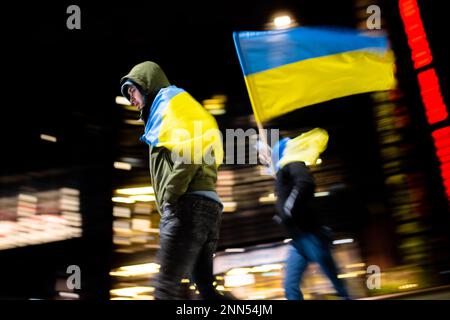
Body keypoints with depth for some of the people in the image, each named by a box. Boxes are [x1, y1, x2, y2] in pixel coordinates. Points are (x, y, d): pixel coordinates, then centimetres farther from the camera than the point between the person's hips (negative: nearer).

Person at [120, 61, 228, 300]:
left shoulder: (172, 101, 4)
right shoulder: (163, 113, 32)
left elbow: (191, 151, -14)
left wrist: (169, 198, -13)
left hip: (188, 207, -10)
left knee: (167, 287, -14)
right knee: (204, 285, 9)